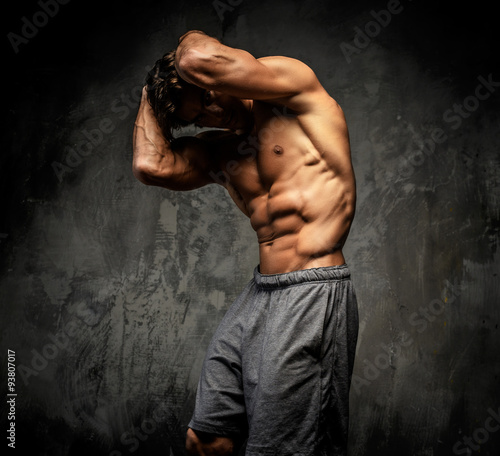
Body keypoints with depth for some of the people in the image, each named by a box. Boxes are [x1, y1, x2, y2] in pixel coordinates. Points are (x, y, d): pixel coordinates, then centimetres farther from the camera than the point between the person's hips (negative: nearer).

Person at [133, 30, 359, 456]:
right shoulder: (218, 149, 17)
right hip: (257, 296, 8)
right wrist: (153, 91, 12)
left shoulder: (295, 83, -1)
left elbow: (199, 62, -15)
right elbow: (151, 166, 1)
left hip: (313, 296, -7)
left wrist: (191, 37, 8)